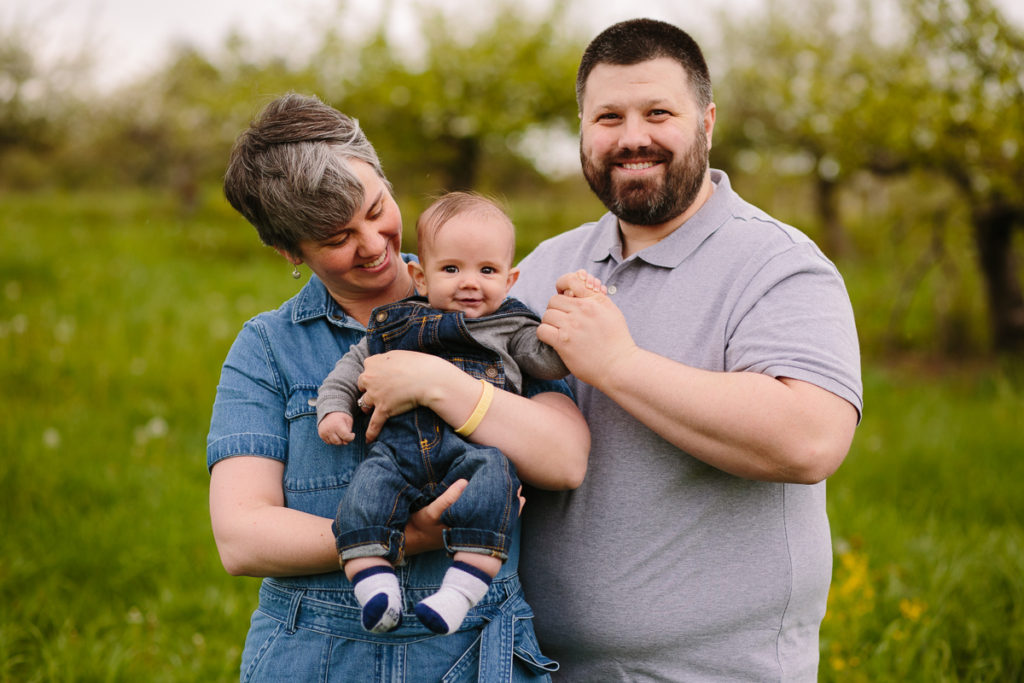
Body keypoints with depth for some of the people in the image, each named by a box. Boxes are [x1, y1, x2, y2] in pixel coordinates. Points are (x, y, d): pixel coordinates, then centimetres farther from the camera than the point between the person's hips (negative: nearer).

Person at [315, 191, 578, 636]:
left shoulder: (509, 326, 20)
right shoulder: (395, 322, 24)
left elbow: (552, 361, 9)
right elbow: (352, 366, 28)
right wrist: (333, 406, 11)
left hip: (477, 444, -2)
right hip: (401, 443, 2)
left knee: (492, 474, -34)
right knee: (369, 483, -27)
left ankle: (460, 591, -38)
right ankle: (374, 591, -30)